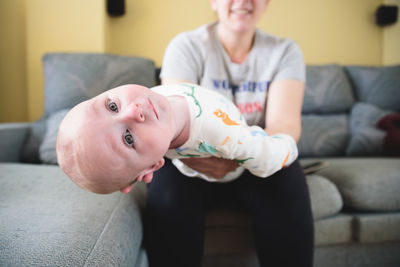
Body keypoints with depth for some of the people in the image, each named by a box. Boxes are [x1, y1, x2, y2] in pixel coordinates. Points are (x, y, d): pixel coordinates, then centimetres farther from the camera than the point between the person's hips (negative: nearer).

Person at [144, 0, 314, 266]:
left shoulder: (284, 50, -2)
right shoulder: (187, 45, -6)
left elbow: (285, 121, -16)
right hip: (196, 160, 0)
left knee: (287, 184, -29)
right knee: (169, 189, -31)